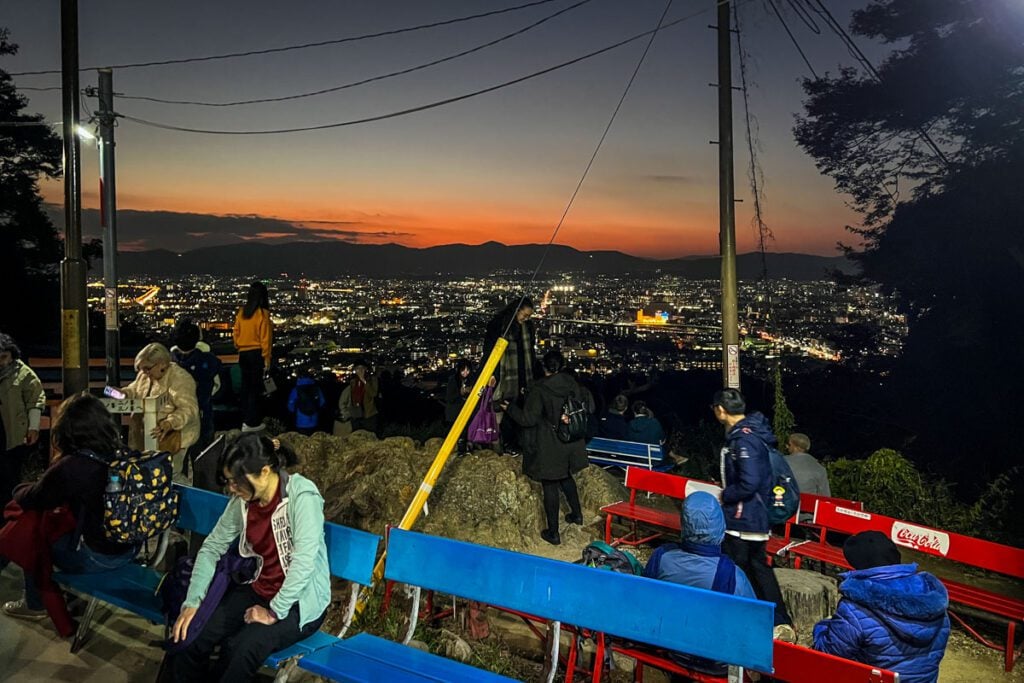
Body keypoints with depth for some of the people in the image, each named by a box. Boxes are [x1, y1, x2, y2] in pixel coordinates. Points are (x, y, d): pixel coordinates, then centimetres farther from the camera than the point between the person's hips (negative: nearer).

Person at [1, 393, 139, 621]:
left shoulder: (70, 467, -24)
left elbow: (30, 500, -6)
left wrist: (20, 490, 16)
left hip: (98, 558, -6)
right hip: (131, 547, 7)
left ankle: (35, 604, 35)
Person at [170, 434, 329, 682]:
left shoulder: (302, 495, -24)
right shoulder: (242, 500, -3)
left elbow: (304, 561, -28)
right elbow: (212, 548, 5)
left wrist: (274, 612, -24)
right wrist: (192, 601, -4)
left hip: (300, 601, -6)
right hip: (259, 590, 6)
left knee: (240, 649, -29)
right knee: (185, 638, -12)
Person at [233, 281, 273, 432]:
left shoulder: (241, 312, 2)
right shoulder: (263, 314, -13)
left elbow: (236, 334, 8)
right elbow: (265, 338, -12)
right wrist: (267, 359, -6)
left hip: (243, 354, 5)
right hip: (257, 354, -5)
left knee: (245, 386, 15)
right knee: (255, 387, 2)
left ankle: (245, 419, 25)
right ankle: (252, 422, 6)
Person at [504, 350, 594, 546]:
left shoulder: (539, 389, -20)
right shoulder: (573, 385, -3)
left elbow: (528, 419, -20)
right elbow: (588, 407, 5)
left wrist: (510, 408, -5)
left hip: (548, 447, -6)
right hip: (571, 445, 6)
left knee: (550, 486, 5)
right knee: (566, 477, 28)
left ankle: (553, 533, 12)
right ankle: (577, 514, 42)